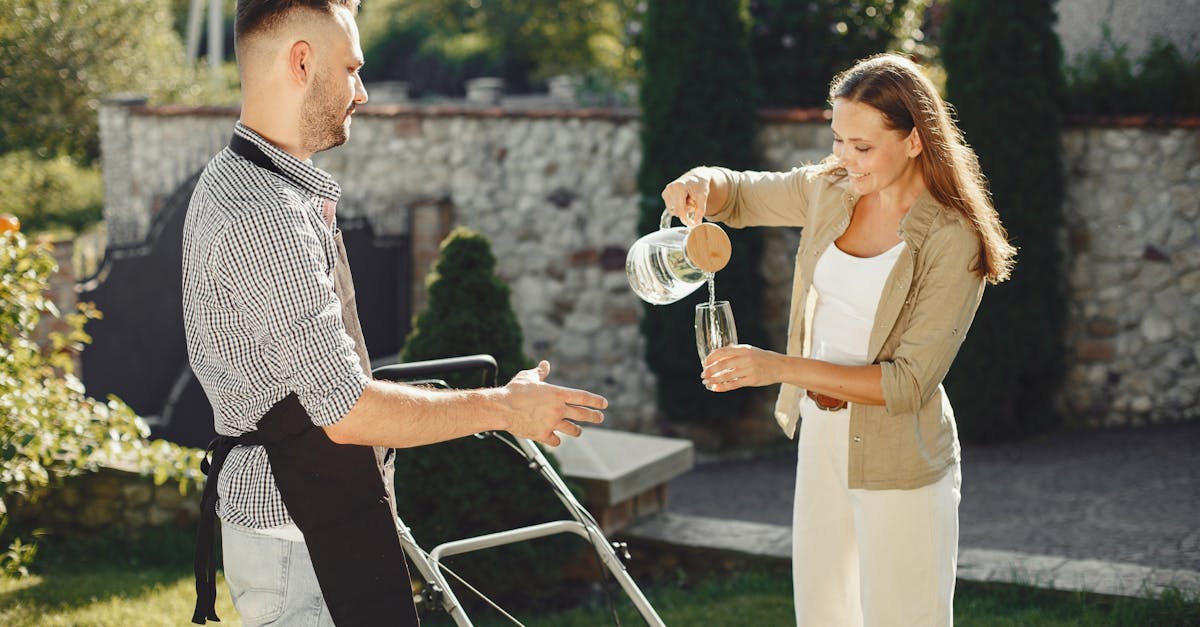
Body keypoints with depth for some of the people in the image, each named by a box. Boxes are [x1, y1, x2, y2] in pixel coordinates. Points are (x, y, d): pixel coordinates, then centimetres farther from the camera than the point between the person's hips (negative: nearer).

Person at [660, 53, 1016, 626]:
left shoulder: (952, 241, -20)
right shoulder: (830, 192, -1)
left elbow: (908, 383, -22)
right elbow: (739, 196, 14)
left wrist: (782, 367, -29)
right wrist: (703, 183, -11)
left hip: (897, 457, -7)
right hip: (821, 434, 7)